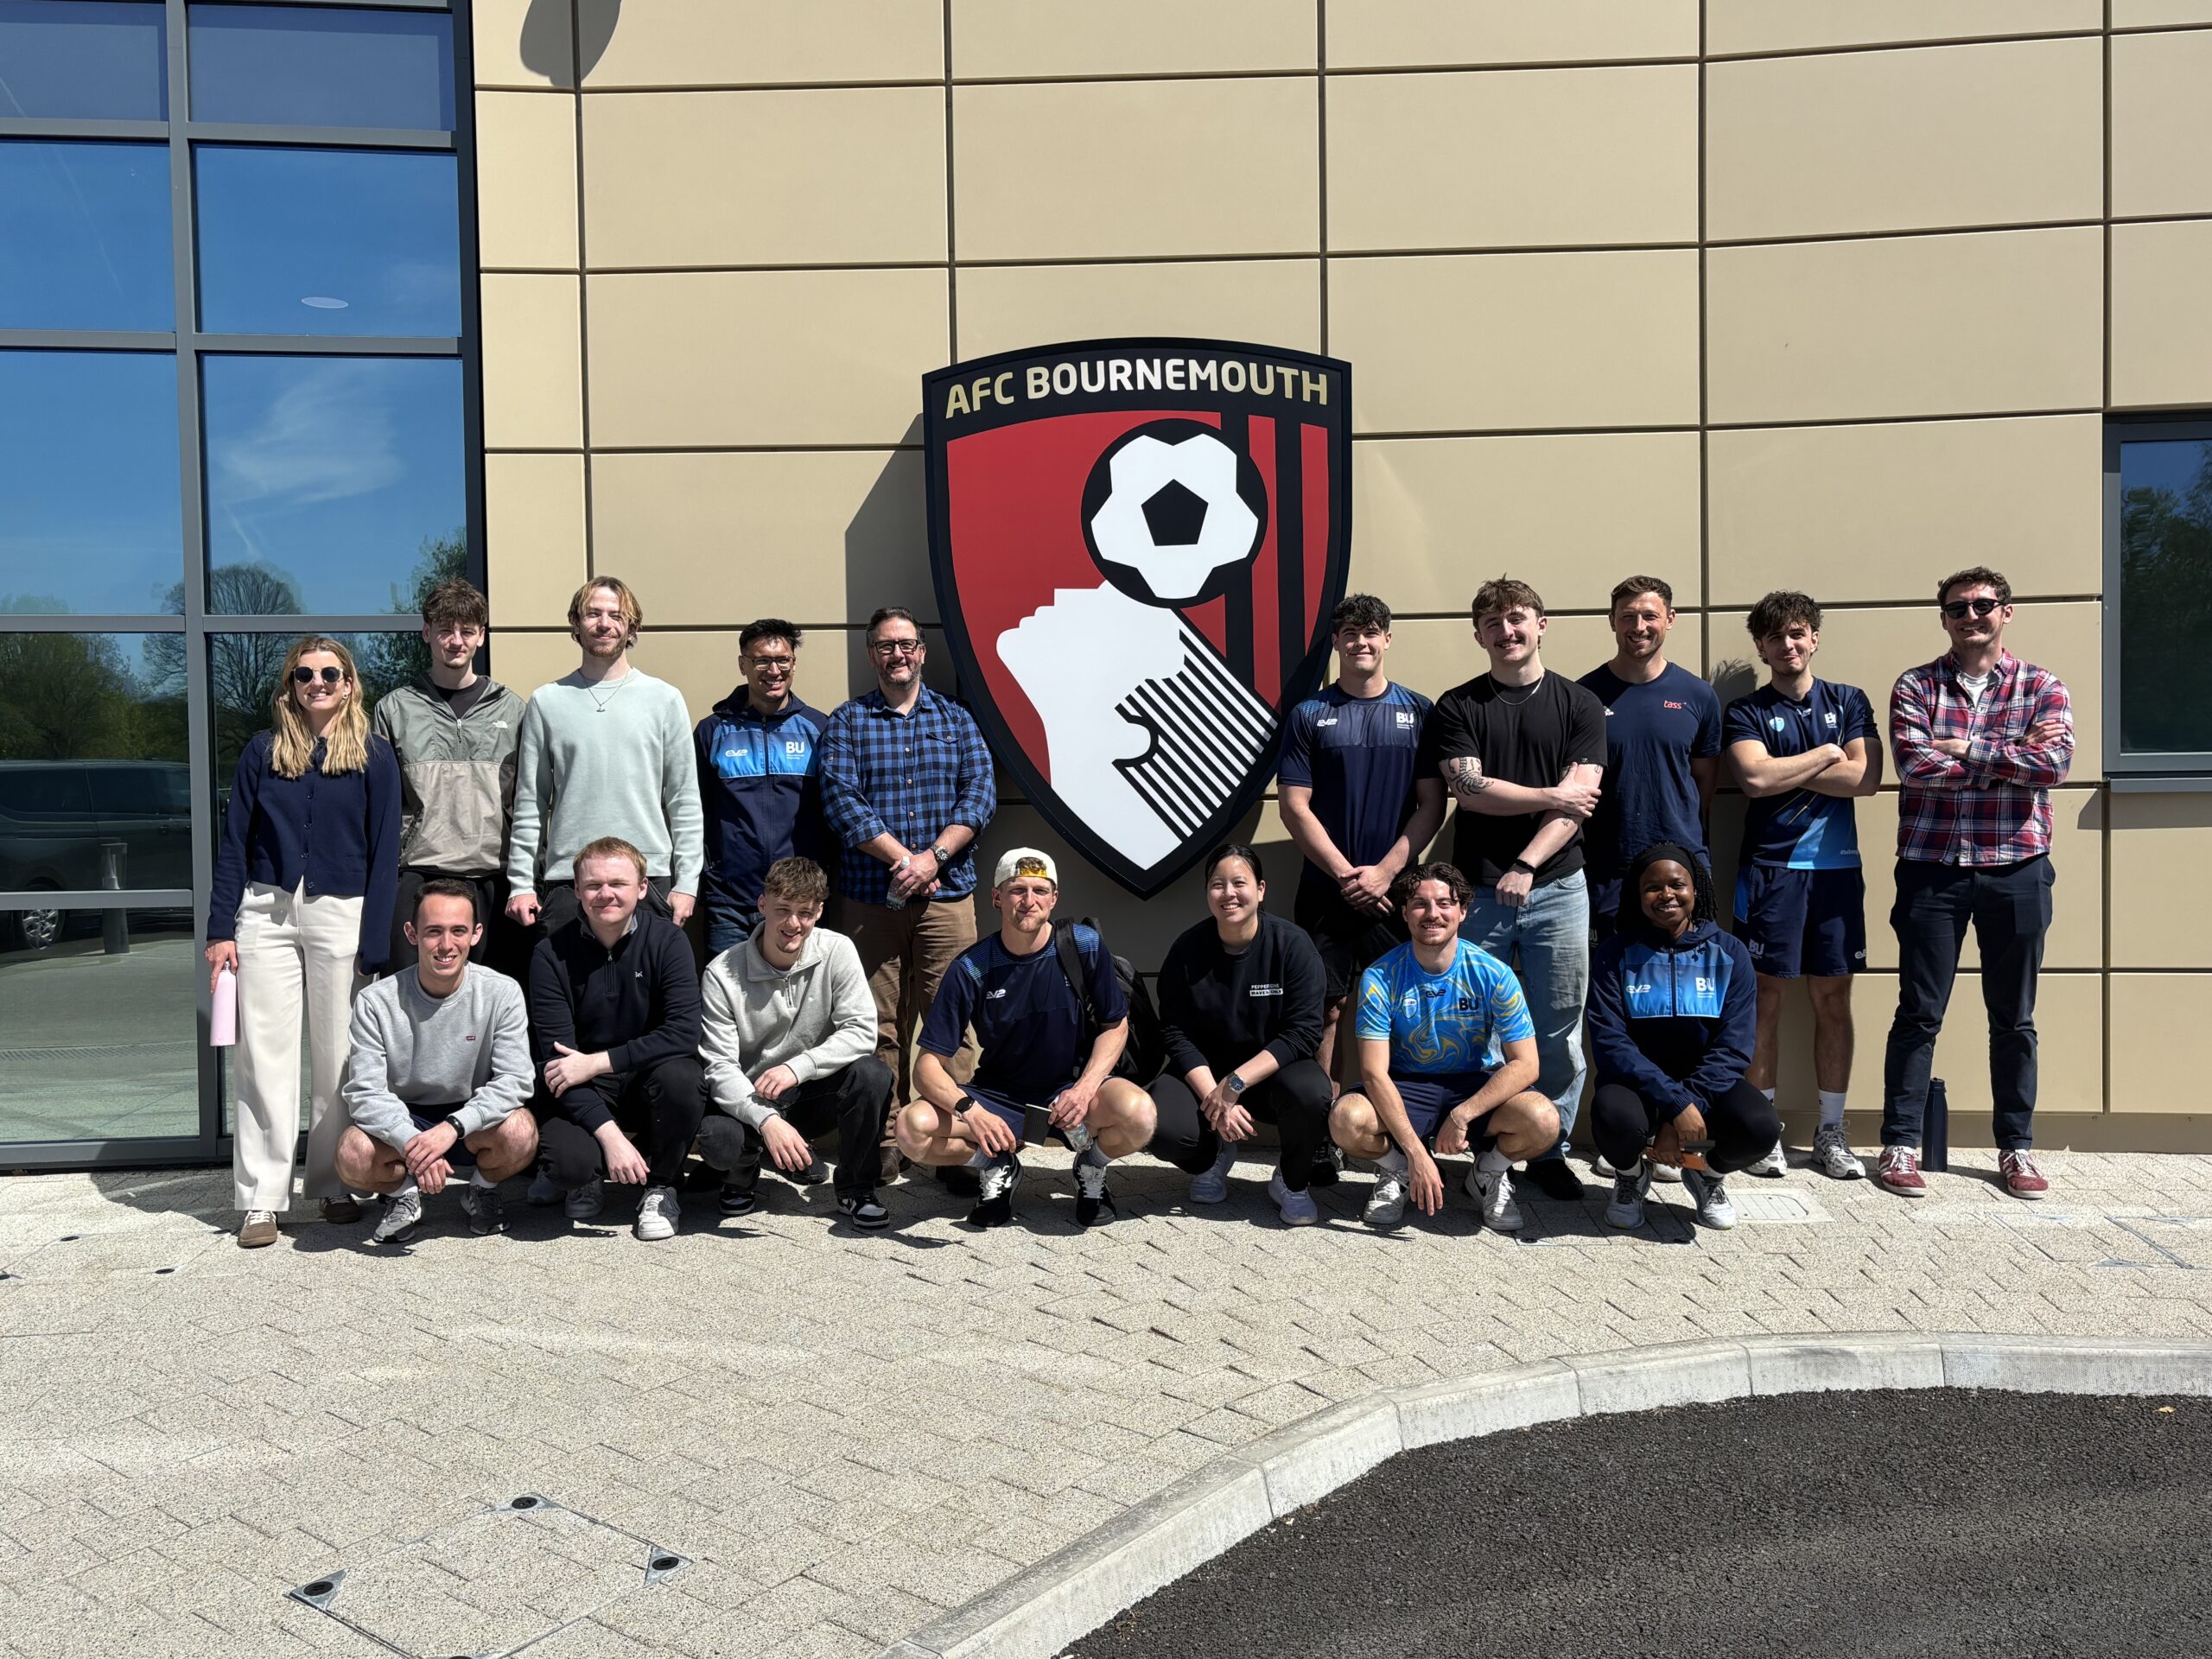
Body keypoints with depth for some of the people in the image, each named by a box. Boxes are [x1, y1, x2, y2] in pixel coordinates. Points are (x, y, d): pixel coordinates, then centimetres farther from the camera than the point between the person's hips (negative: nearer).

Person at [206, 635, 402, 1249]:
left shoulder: (374, 756, 3)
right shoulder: (263, 750, 9)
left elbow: (384, 853, 0)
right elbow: (234, 842, 8)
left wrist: (374, 946, -6)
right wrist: (221, 930, 0)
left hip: (341, 914, -2)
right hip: (266, 911, 2)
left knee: (337, 1058, 4)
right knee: (264, 1055, 1)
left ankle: (336, 1186, 16)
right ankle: (261, 1198, 7)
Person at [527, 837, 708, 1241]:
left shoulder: (667, 940, -9)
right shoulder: (553, 954, -10)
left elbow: (683, 1033, -19)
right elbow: (554, 1055, -15)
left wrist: (596, 1062, -24)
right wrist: (610, 1135, -26)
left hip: (647, 1079, 1)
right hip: (579, 1091, 0)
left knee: (681, 1077, -33)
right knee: (567, 1164, -30)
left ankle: (660, 1186, -4)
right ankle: (591, 1177, 11)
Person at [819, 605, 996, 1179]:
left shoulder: (956, 719, 14)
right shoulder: (846, 722, 9)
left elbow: (980, 794, 2)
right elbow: (841, 800, -4)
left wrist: (932, 857, -12)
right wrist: (902, 858, -14)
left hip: (947, 894, 1)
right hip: (868, 896, -1)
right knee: (877, 1023, 0)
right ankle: (883, 1141, 7)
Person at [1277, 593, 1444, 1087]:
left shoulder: (1419, 712, 6)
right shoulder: (1308, 715, 4)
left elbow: (1432, 805, 2)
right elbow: (1294, 807, -1)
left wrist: (1385, 871, -9)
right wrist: (1345, 874, -9)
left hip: (1395, 889, 1)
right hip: (1324, 891, 0)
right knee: (1326, 1010, 2)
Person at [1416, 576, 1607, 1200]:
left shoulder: (1579, 704, 7)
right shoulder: (1456, 707, 6)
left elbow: (1581, 799, -3)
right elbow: (1468, 788, -7)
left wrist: (1525, 866, -14)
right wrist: (1551, 797, -6)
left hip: (1556, 887, 1)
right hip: (1477, 889, 0)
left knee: (1558, 1032, 4)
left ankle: (1550, 1152, 17)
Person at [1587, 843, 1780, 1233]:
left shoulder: (1729, 953, 0)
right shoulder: (1615, 955, -4)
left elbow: (1733, 1049, -8)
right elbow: (1609, 1043, -14)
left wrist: (1691, 1106, -21)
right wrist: (1676, 1104, -25)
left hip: (1707, 1084, 2)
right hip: (1636, 1083, -1)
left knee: (1759, 1125, -30)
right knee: (1615, 1119, -35)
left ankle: (1709, 1173, 9)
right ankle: (1631, 1176, 5)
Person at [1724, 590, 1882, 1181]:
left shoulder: (1849, 701, 12)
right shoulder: (1746, 712, 5)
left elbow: (1866, 778, -3)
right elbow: (1756, 777, -13)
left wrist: (1785, 773, -6)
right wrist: (1827, 755, -4)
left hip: (1837, 866, 2)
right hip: (1770, 867, -2)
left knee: (1833, 1000, 5)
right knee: (1766, 999, -2)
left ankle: (1830, 1131, 14)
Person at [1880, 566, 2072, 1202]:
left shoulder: (2042, 687, 6)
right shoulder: (1915, 687, 3)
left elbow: (2052, 766, -11)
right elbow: (1916, 766, -13)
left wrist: (1966, 749, -13)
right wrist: (2013, 755, -9)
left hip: (2016, 869, 1)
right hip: (1932, 868, -1)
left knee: (2013, 1018, 10)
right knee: (1919, 1014, 2)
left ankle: (2017, 1147, 22)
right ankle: (1900, 1143, 10)